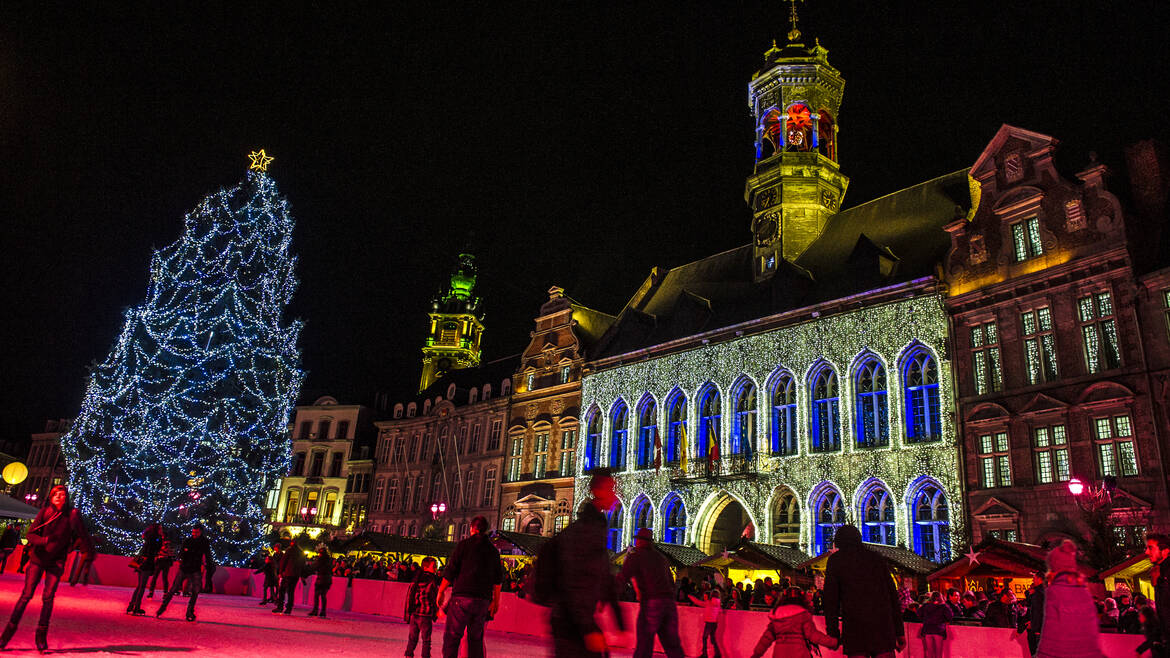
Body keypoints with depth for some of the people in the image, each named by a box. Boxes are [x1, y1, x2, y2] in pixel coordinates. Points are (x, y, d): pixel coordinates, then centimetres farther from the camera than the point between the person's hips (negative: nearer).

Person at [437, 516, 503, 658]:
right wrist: (496, 601, 21)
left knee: (451, 637, -1)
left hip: (462, 597, -4)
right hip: (483, 600, 4)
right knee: (476, 638, 13)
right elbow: (498, 579, 14)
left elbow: (450, 572, -2)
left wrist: (441, 592, 8)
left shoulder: (464, 545, 1)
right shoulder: (493, 550, 13)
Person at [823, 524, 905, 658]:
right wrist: (899, 631, 15)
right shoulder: (877, 558, 15)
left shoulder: (835, 560, 7)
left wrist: (832, 632, 3)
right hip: (883, 624, 3)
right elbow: (893, 595, 13)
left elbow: (831, 599, 2)